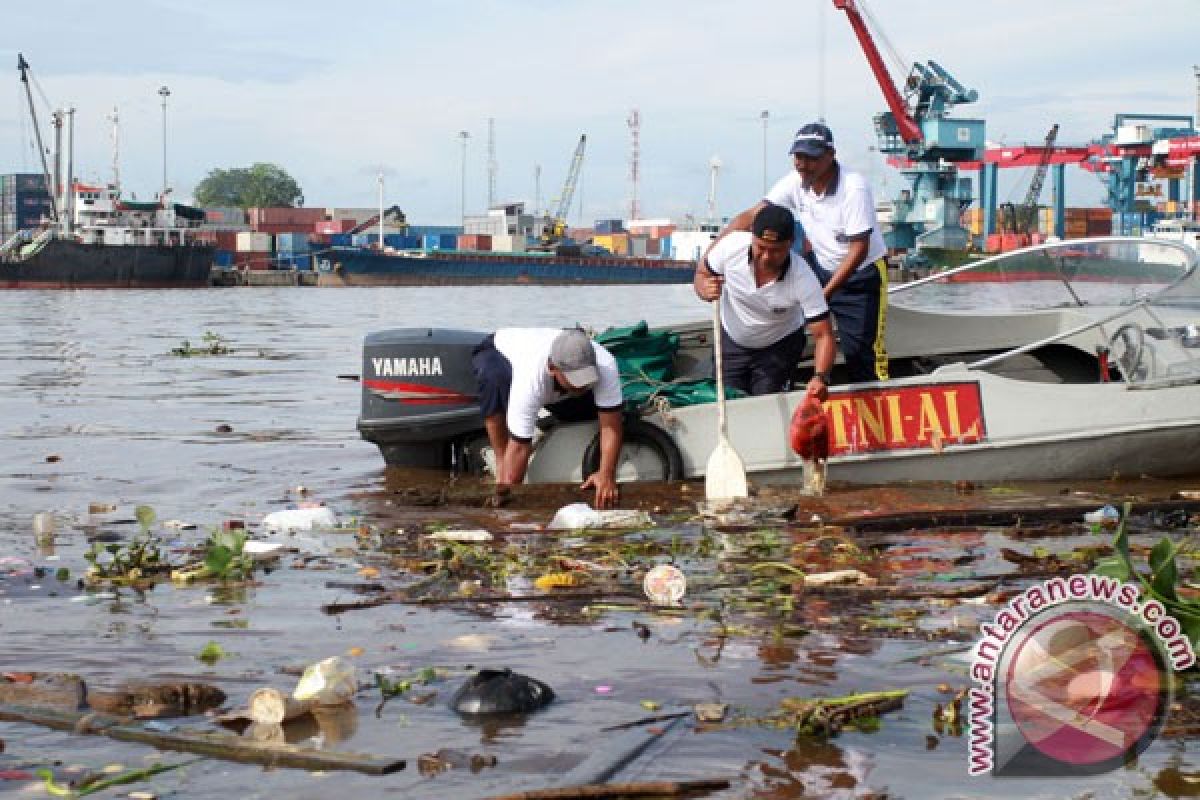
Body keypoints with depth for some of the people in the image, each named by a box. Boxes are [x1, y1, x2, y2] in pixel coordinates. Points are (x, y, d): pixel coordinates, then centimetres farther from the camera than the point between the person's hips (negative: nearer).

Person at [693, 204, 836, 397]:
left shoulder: (803, 278, -34)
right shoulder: (732, 245, -29)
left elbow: (824, 335, -32)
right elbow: (701, 274, -9)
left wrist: (821, 378, -50)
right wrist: (706, 291, -33)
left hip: (779, 347, -2)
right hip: (731, 342, 2)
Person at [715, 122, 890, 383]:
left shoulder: (854, 188, -26)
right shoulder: (795, 183, -10)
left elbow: (859, 249, -25)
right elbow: (751, 216, -14)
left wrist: (826, 292, -30)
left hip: (862, 272, -6)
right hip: (822, 266, 6)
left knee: (860, 346, -8)